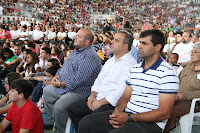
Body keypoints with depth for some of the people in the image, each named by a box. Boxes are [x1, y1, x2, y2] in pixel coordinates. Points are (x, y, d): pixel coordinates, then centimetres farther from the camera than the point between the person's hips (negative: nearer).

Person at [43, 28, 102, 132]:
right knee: (46, 90, 23)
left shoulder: (90, 56, -22)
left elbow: (79, 79, -28)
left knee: (59, 106, -30)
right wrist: (57, 76, 3)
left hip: (78, 91, -11)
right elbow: (65, 66, 21)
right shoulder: (76, 51, 12)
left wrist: (61, 84, -19)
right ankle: (52, 122, 30)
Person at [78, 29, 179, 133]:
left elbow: (164, 113, -14)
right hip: (127, 115, 7)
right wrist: (117, 111, -7)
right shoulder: (135, 68, 15)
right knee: (86, 122, -8)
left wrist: (129, 118, -18)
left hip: (149, 123, -6)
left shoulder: (167, 73, -10)